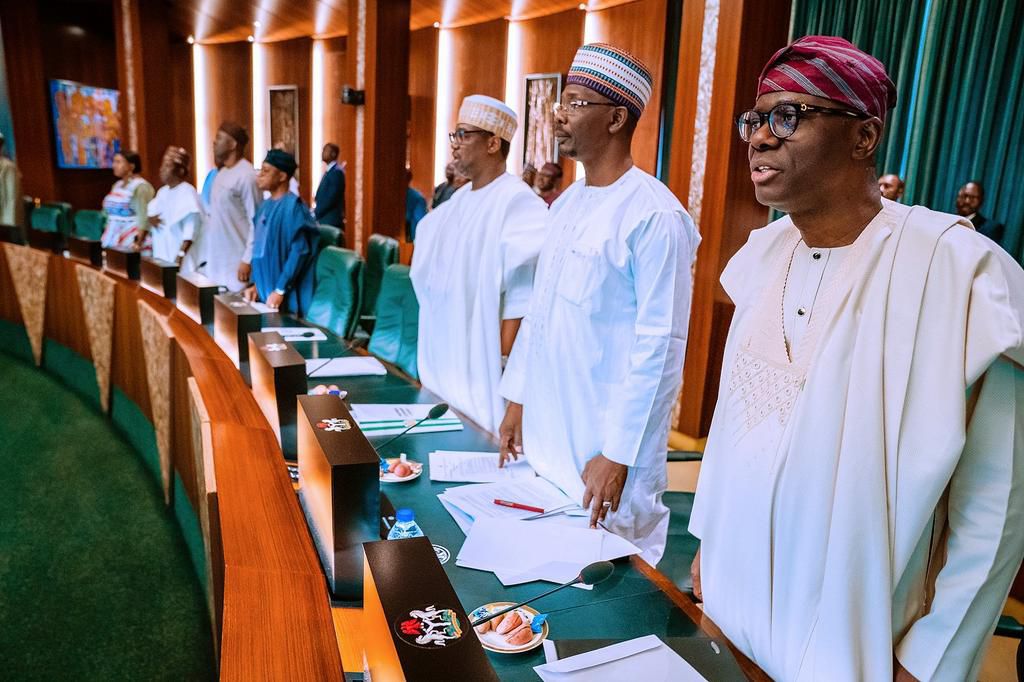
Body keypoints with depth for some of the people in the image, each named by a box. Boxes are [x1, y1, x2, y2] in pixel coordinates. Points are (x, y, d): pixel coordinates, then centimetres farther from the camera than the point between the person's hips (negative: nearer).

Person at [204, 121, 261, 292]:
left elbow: (256, 222, -16)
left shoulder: (246, 176, -14)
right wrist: (207, 254, 14)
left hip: (237, 260, -8)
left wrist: (247, 260, -18)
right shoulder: (221, 173, 12)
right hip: (217, 258, 8)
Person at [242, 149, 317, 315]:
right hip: (264, 291, 8)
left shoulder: (293, 206, -13)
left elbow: (299, 251, -19)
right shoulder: (266, 206, 12)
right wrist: (255, 283, 9)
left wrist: (280, 290, -20)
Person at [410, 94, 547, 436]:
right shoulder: (460, 200, 11)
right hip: (444, 364, 9)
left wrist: (503, 364, -21)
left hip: (483, 369, -9)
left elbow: (519, 300, -20)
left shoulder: (518, 202, -16)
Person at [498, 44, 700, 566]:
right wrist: (518, 399, 13)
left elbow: (660, 347, -18)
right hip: (546, 434, 7)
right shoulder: (565, 205, 8)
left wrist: (617, 455, -17)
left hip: (604, 449, -7)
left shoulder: (655, 216, -16)